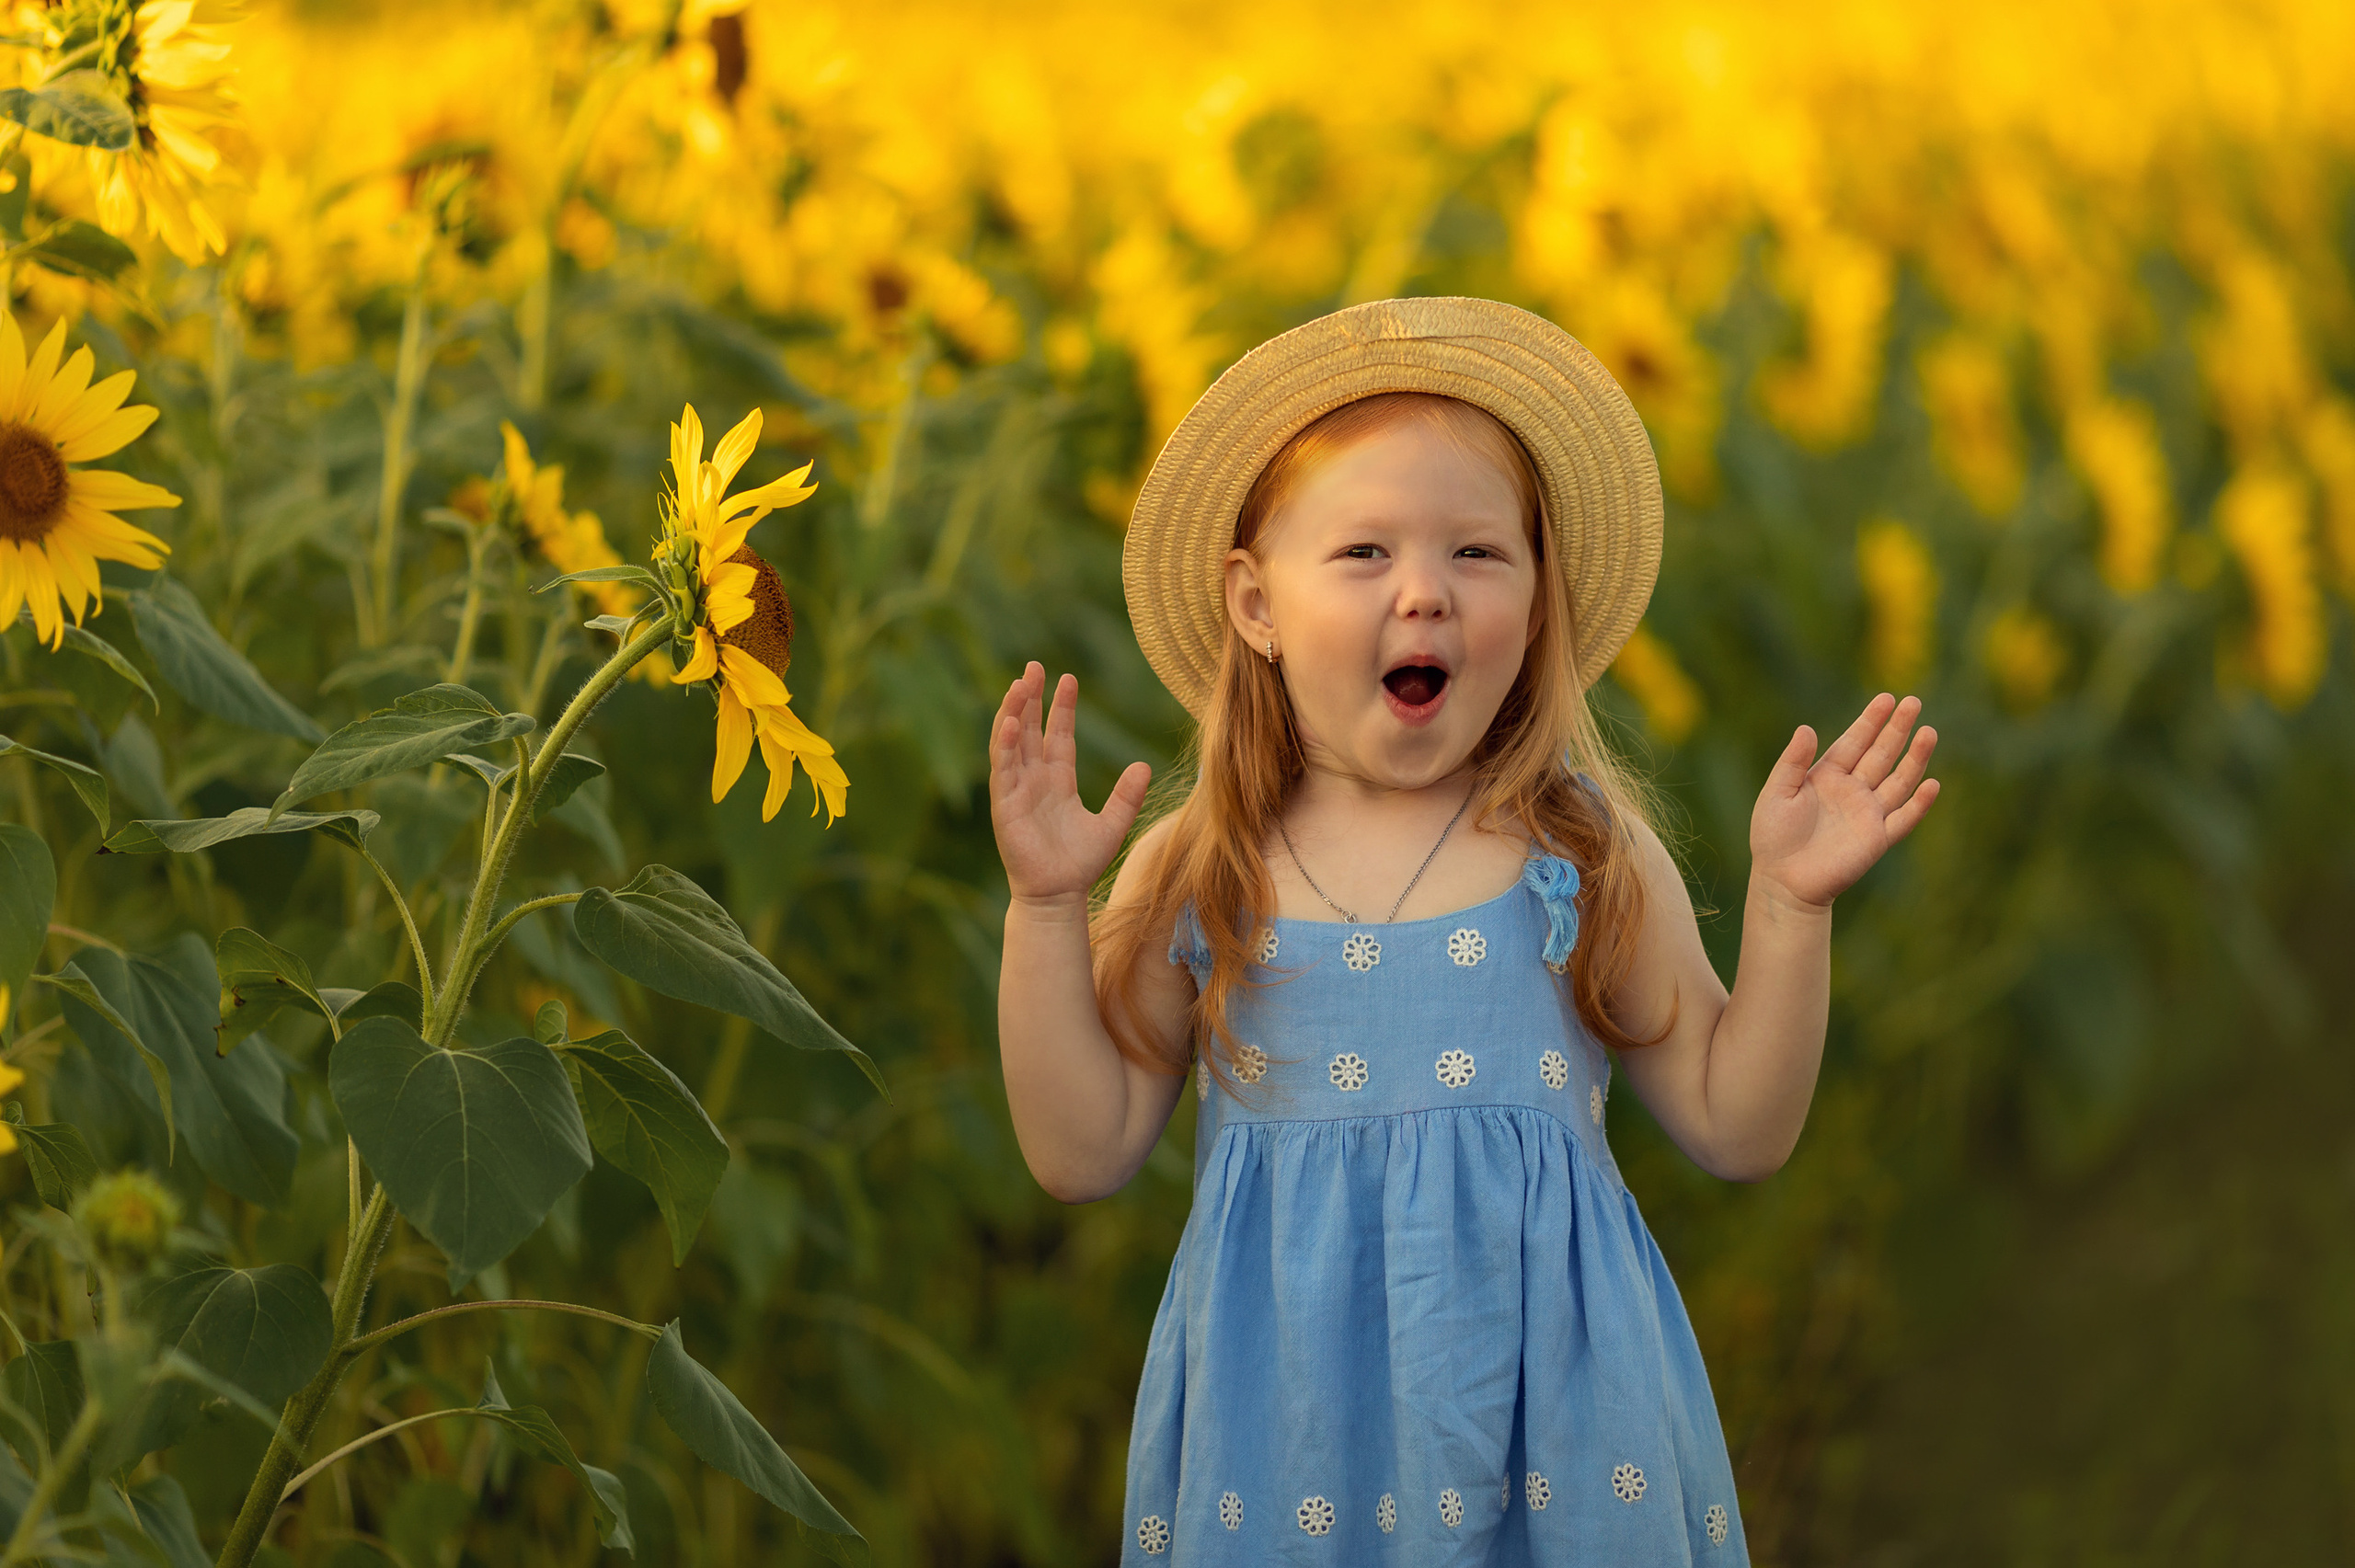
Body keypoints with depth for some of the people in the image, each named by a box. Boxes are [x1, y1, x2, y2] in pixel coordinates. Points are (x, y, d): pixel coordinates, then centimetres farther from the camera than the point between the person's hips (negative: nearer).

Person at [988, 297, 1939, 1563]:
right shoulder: (1191, 876, 1)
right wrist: (1044, 908, -5)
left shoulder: (1587, 858, 0)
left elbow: (1736, 1133, 3)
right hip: (1283, 1429, 0)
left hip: (1548, 1406, 0)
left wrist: (1787, 905, -7)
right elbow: (1081, 1156, 1)